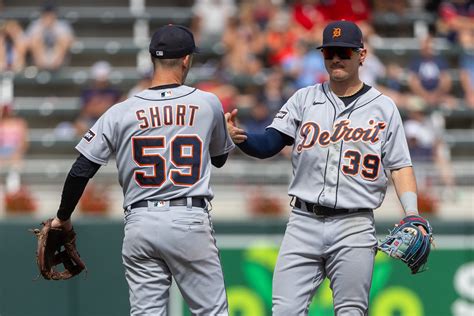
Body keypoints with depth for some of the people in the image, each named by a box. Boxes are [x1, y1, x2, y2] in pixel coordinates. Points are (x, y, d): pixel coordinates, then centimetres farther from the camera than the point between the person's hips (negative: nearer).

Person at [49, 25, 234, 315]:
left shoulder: (121, 113, 1)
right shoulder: (208, 104, 0)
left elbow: (81, 171, 0)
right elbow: (220, 157, 18)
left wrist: (63, 218, 14)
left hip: (140, 224, 2)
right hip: (190, 221, -2)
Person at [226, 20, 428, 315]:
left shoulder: (383, 107, 7)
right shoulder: (304, 99, 11)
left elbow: (400, 165, 6)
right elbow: (268, 144, 2)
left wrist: (412, 213, -9)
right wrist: (241, 138, -21)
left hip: (354, 227, -1)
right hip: (304, 223, 1)